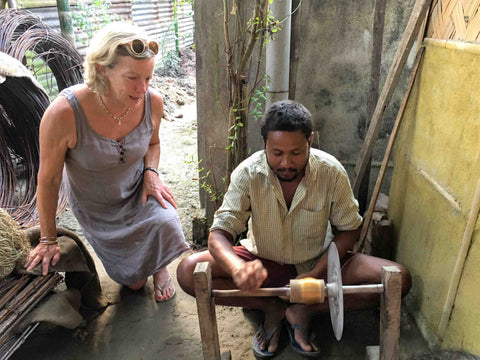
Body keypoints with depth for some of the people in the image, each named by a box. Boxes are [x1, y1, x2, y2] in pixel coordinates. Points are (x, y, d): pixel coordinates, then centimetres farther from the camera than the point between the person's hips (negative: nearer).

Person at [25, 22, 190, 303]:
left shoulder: (152, 102, -22)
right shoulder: (64, 114, -34)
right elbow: (48, 179, -18)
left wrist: (151, 172, -19)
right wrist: (49, 240, -6)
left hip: (138, 192, 2)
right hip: (98, 208, -1)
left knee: (167, 224, -30)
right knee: (134, 282, 7)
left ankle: (160, 266, 8)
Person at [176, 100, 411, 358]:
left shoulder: (331, 172, -17)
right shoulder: (248, 173, -19)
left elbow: (348, 230, -5)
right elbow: (218, 233, -22)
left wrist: (315, 274, -21)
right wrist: (239, 269, -46)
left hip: (316, 264, 1)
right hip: (262, 262, 0)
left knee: (398, 279, -22)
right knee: (188, 271, -23)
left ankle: (303, 311, -14)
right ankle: (273, 308, -10)